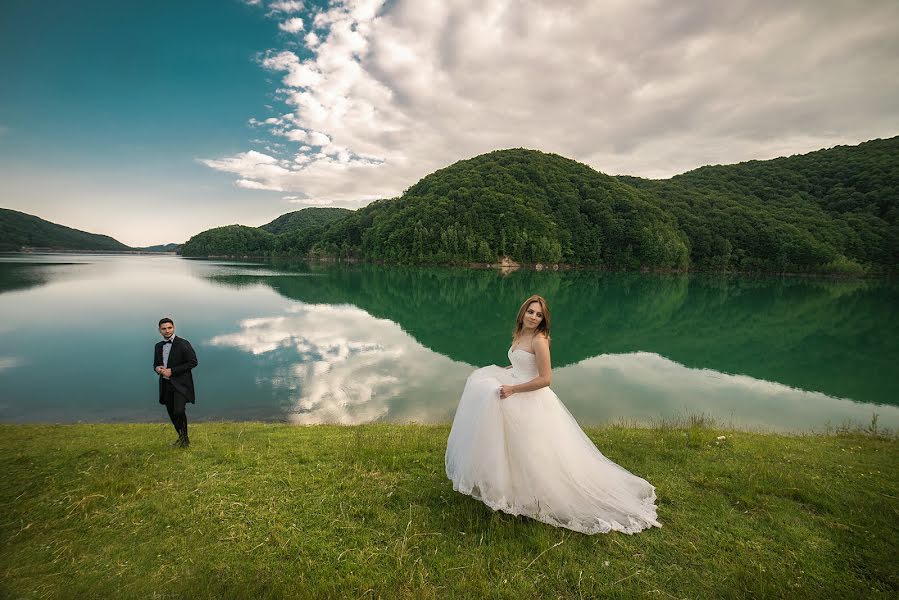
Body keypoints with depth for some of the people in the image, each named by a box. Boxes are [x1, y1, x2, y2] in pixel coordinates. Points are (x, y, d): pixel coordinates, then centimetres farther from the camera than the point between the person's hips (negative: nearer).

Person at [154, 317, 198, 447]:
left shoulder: (183, 344, -8)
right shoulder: (158, 346, 12)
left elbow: (193, 362, -12)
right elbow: (155, 364, 23)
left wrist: (172, 371, -16)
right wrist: (157, 368, -3)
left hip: (180, 383, -6)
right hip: (165, 384, 6)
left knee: (179, 411, -17)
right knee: (171, 412, 11)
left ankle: (185, 438, 3)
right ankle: (181, 437, 28)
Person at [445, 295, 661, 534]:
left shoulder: (539, 340, -20)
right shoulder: (519, 334, 5)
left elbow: (545, 379, -24)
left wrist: (512, 389, -23)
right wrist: (496, 371, 15)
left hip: (533, 402, -9)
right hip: (516, 398, 9)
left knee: (535, 453, 0)